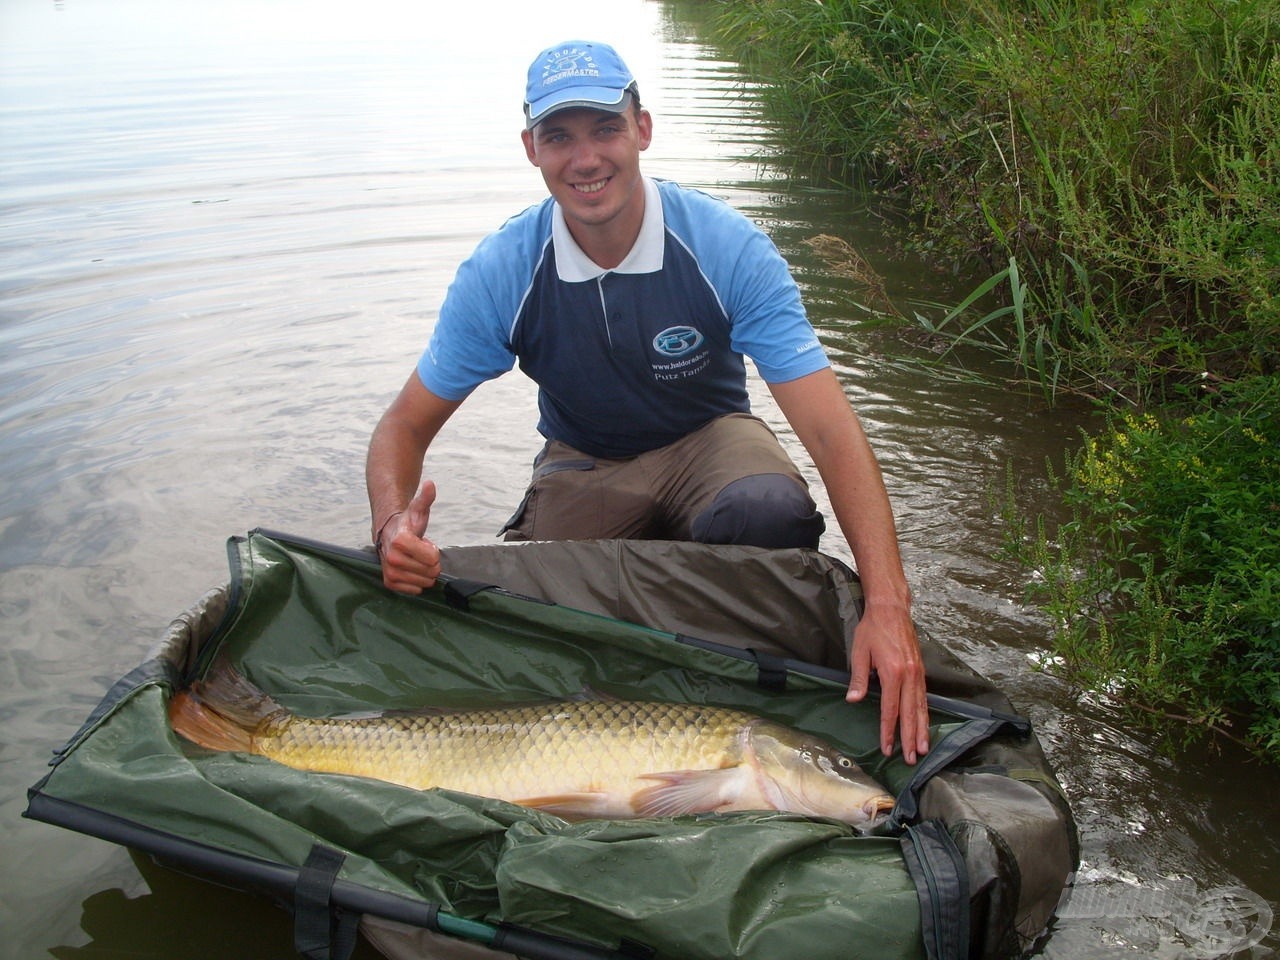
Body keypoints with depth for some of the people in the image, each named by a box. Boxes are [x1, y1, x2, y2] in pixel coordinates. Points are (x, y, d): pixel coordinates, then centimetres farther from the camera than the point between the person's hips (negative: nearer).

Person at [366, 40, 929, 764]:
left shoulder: (727, 246, -24)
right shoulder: (502, 271, -18)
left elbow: (830, 428, -29)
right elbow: (405, 426, -9)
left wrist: (887, 603, -42)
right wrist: (393, 526, -34)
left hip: (708, 438, -1)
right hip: (583, 464, 2)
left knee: (770, 511, -36)